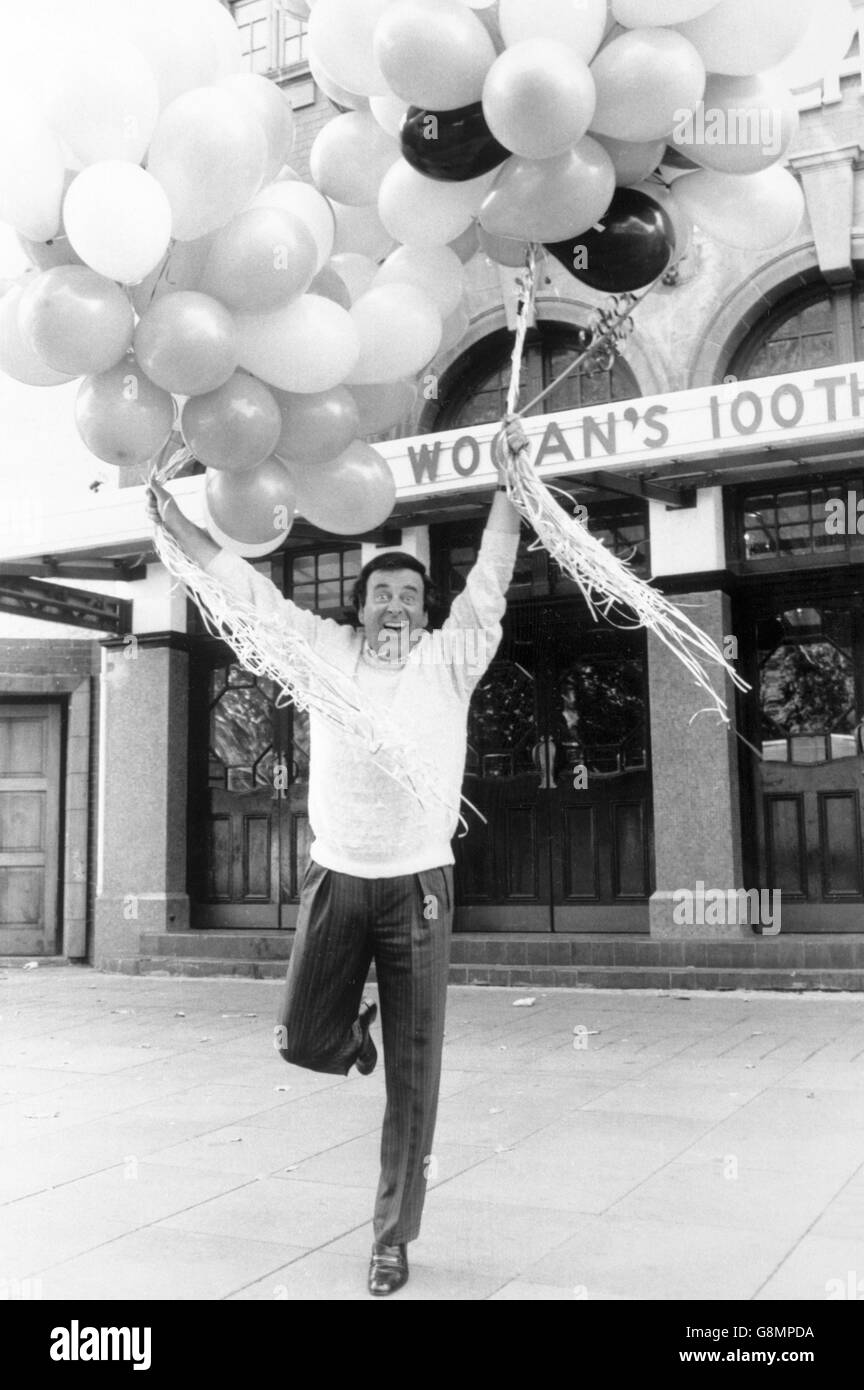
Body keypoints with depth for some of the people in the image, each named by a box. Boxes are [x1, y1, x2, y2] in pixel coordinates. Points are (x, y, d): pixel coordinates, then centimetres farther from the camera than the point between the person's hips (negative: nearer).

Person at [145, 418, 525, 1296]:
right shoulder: (327, 652, 7)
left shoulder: (450, 661, 2)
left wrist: (509, 483, -14)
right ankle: (355, 1031, 38)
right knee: (302, 1043, 1)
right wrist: (176, 524, 8)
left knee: (412, 1073, 2)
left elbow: (490, 579, -6)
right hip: (334, 879, 2)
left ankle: (393, 1239, 17)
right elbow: (248, 587, 9)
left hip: (417, 885, -1)